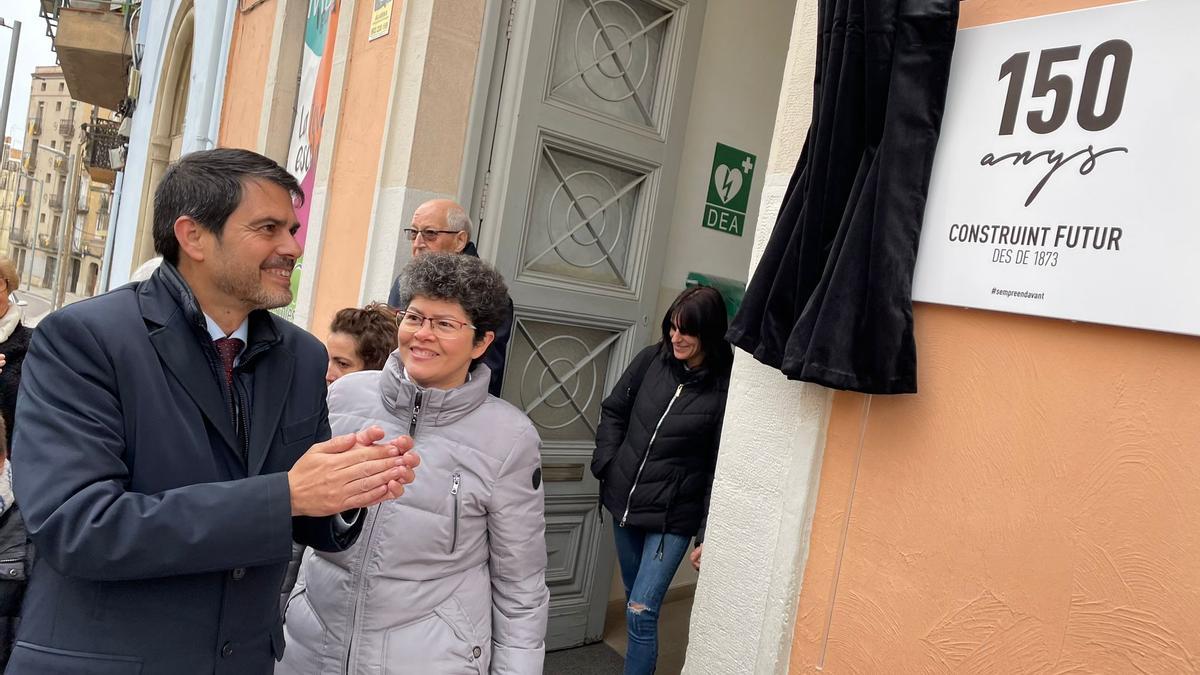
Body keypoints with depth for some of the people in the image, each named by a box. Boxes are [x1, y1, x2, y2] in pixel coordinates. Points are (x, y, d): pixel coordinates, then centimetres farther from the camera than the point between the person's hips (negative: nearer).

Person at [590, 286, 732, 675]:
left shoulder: (724, 387, -16)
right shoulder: (652, 359, -4)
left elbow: (721, 468, -14)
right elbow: (614, 410, 10)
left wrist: (708, 535, -13)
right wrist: (606, 462, 0)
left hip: (673, 515, -5)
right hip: (624, 500, 5)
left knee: (641, 612, -7)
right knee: (633, 598, 20)